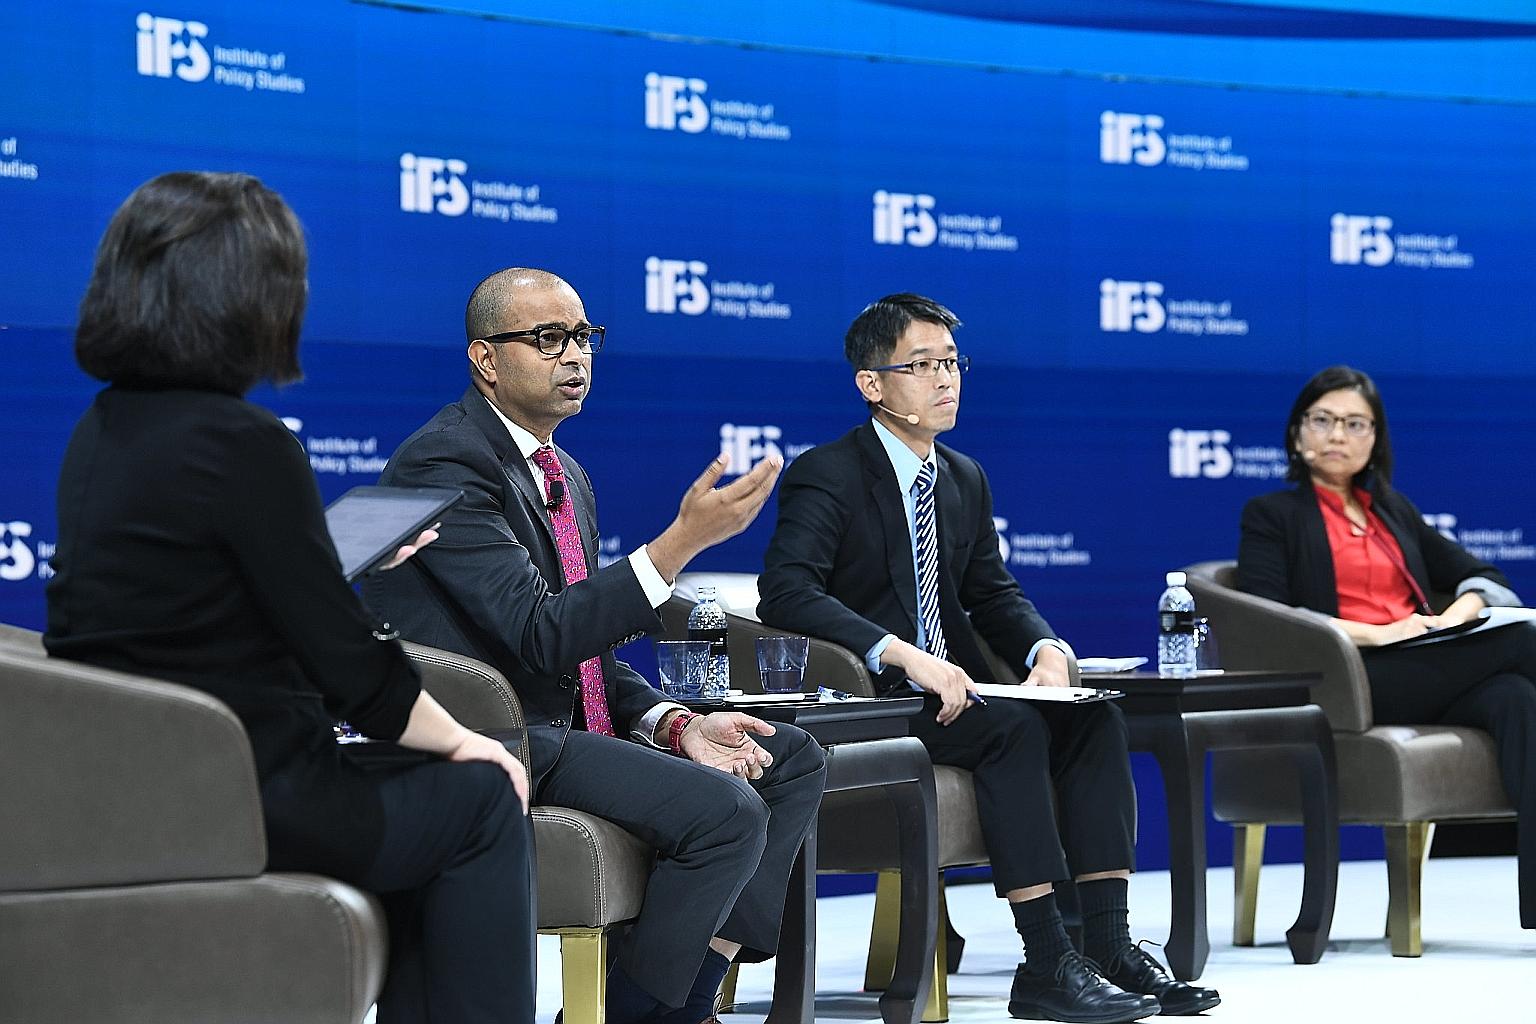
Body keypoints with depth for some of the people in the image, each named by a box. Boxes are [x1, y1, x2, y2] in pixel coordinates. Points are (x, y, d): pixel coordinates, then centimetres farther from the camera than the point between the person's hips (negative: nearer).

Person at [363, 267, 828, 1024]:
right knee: (726, 810, -25)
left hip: (568, 727, 10)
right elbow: (543, 636, -22)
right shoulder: (443, 463, -14)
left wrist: (674, 725, 2)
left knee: (792, 760, 6)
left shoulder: (566, 476, 18)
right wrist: (685, 539, -27)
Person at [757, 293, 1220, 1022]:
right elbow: (785, 592, -23)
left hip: (949, 693, 7)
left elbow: (993, 595, 18)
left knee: (1094, 717, -16)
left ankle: (1109, 945, -20)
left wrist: (1045, 649, -6)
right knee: (1013, 727, -30)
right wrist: (903, 655, -31)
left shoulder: (965, 480, 16)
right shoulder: (825, 476, -8)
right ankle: (1046, 964, -30)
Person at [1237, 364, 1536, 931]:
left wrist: (1455, 616, -2)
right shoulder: (1271, 516, 12)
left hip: (1428, 680, 5)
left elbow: (1482, 576, 23)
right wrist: (1376, 633, -14)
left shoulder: (1393, 511, 29)